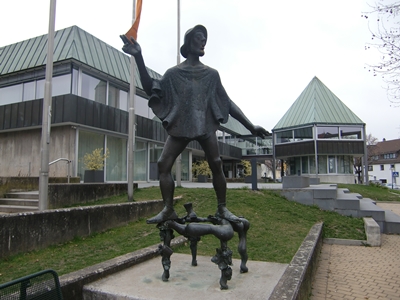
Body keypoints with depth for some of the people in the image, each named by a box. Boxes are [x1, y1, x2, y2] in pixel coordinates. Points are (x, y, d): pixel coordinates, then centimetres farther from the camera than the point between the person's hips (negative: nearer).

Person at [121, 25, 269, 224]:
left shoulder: (211, 74, 13)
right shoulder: (174, 72, 12)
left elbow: (227, 103, 11)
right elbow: (151, 89, 0)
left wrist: (251, 127, 6)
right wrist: (139, 58, -10)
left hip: (205, 125, 0)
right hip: (180, 126, 1)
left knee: (216, 165, -9)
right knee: (163, 164, -9)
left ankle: (222, 209, 3)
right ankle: (168, 209, -1)